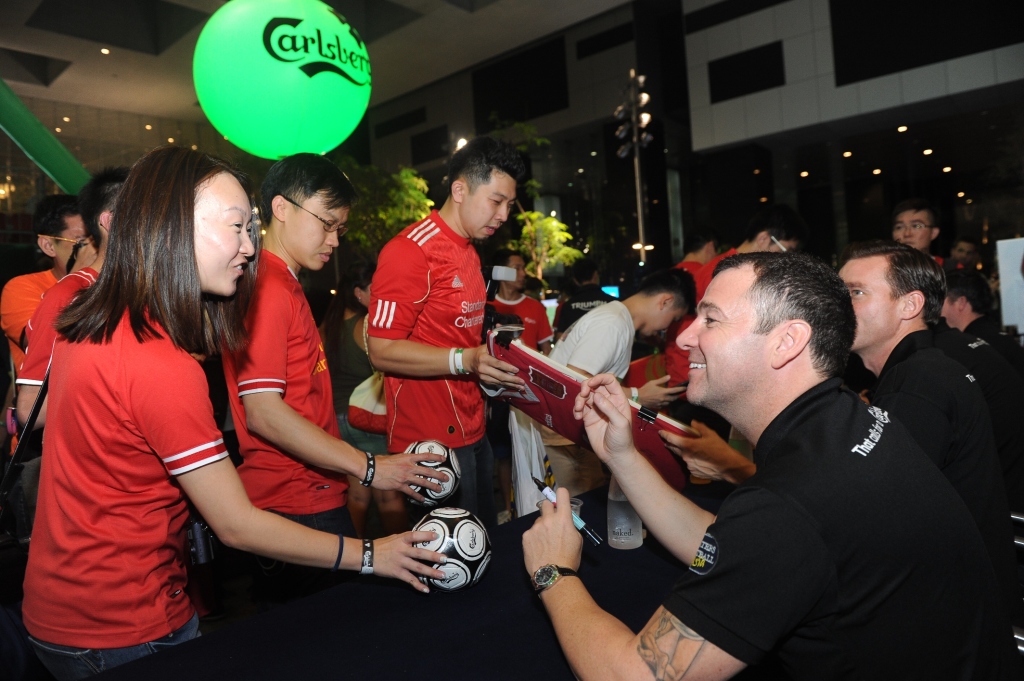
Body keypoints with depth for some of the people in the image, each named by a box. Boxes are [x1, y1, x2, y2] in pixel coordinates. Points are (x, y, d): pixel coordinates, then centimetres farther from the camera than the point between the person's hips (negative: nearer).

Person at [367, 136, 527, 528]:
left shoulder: (470, 253, 17)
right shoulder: (409, 250, -14)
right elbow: (382, 351, -18)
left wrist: (498, 363, 7)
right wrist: (465, 360, -27)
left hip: (472, 432, 9)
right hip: (432, 442, -9)